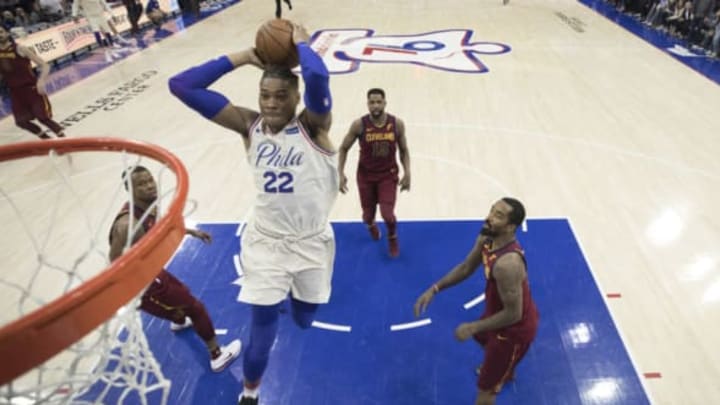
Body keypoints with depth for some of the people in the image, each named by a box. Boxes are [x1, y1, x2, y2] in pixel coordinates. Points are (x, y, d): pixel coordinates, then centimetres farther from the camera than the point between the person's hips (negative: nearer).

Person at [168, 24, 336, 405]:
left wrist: (301, 43, -16)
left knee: (304, 320, 19)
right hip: (265, 241, 1)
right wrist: (244, 57, -9)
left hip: (312, 241, 0)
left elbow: (318, 77, -37)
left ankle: (296, 291, 58)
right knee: (262, 327, 5)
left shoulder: (312, 126, -14)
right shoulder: (249, 126, -6)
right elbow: (181, 85, -9)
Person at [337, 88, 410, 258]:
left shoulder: (397, 124, -12)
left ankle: (392, 238, 24)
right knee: (368, 215, 11)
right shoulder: (359, 125, -16)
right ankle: (371, 225, 53)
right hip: (365, 175, 0)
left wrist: (407, 173, -6)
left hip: (388, 175, 0)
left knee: (388, 214, -13)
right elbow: (343, 149, -4)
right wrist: (340, 173, -12)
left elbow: (403, 150, 3)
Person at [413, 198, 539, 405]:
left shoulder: (507, 263, -41)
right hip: (502, 310, 10)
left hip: (515, 328, -9)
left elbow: (513, 314, -32)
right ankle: (504, 370, 72)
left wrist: (472, 327, -23)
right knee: (483, 338, 40)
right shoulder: (487, 238, -13)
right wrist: (435, 288, -7)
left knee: (485, 387, 5)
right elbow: (466, 267, 2)